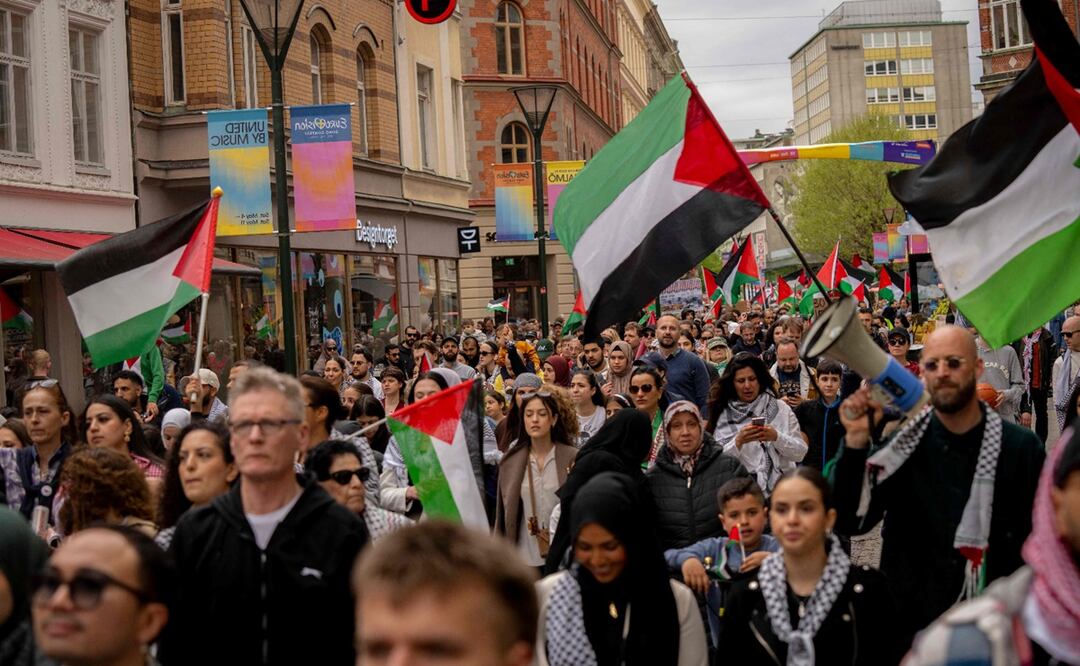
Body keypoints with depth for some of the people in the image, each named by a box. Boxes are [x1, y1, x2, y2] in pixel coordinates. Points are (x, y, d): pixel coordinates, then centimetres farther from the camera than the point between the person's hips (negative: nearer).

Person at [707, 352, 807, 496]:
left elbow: (800, 453, 4)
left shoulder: (780, 408, 7)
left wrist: (776, 437, -12)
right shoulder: (723, 416, 5)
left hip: (780, 489, 0)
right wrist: (738, 442, -13)